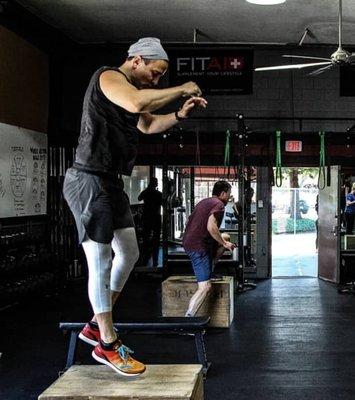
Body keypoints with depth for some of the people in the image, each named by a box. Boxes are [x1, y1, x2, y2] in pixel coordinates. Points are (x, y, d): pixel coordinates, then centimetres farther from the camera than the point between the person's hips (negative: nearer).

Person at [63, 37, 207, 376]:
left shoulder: (129, 88, 21)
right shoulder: (108, 77, -10)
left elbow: (148, 125, 28)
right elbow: (137, 103, -30)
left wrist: (181, 113, 11)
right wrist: (181, 89, -18)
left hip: (111, 183, 11)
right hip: (89, 180, -11)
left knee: (128, 254, 15)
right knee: (100, 262, -8)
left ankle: (96, 326, 25)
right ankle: (108, 345, -1)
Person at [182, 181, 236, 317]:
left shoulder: (204, 202, 20)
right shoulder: (218, 204, -8)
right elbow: (211, 227, -24)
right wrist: (224, 244, -11)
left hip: (188, 243, 9)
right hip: (199, 247, -9)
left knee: (226, 238, 27)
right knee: (205, 288, -11)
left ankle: (207, 271, 22)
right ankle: (188, 318, -21)